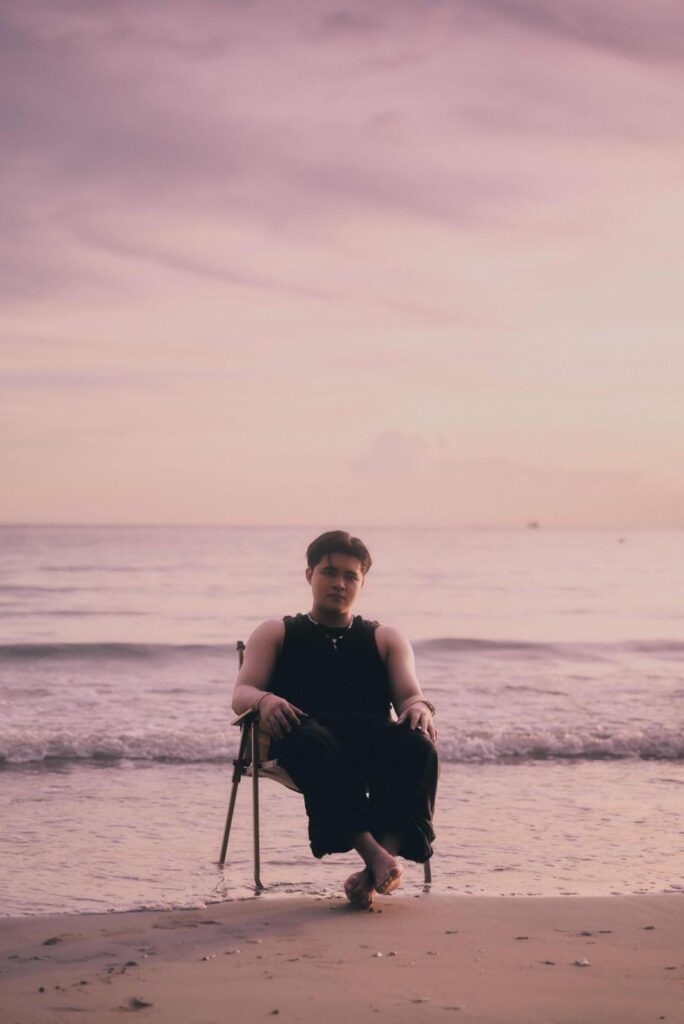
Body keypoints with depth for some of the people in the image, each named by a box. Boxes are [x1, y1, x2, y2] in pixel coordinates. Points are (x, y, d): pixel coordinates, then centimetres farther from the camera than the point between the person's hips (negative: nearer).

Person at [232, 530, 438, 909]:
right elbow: (241, 694, 10)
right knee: (312, 742, -41)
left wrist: (419, 707, -14)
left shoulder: (386, 639, 28)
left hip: (372, 738, 2)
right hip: (305, 733, -2)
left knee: (418, 746, -34)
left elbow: (409, 694, 13)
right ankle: (373, 853, -51)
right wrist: (264, 700, -17)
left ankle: (387, 853, -47)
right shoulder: (275, 633, 24)